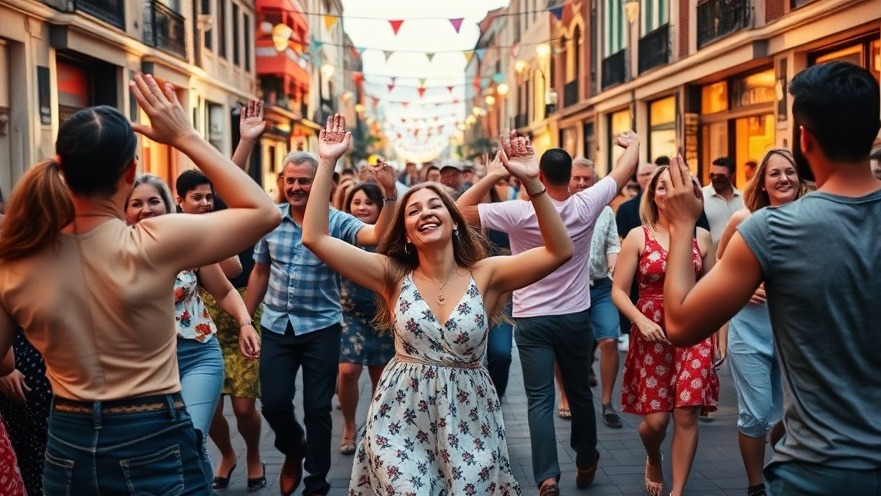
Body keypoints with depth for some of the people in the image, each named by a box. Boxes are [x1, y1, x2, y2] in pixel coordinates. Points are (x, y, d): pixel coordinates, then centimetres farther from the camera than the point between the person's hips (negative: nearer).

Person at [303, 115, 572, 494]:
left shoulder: (485, 275, -2)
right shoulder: (393, 275, -1)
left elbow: (560, 251, -13)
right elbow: (315, 237, -8)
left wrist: (532, 182, -22)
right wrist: (328, 162, -12)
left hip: (468, 420, 1)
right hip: (401, 420, 0)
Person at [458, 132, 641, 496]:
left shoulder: (519, 213, -16)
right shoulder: (585, 206, -9)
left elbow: (461, 209, -10)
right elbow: (625, 169, 6)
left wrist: (492, 175, -8)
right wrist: (633, 143, 26)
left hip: (532, 320, -3)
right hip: (576, 316, 3)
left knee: (540, 401, -2)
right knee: (579, 392, 19)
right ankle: (586, 462, 35)